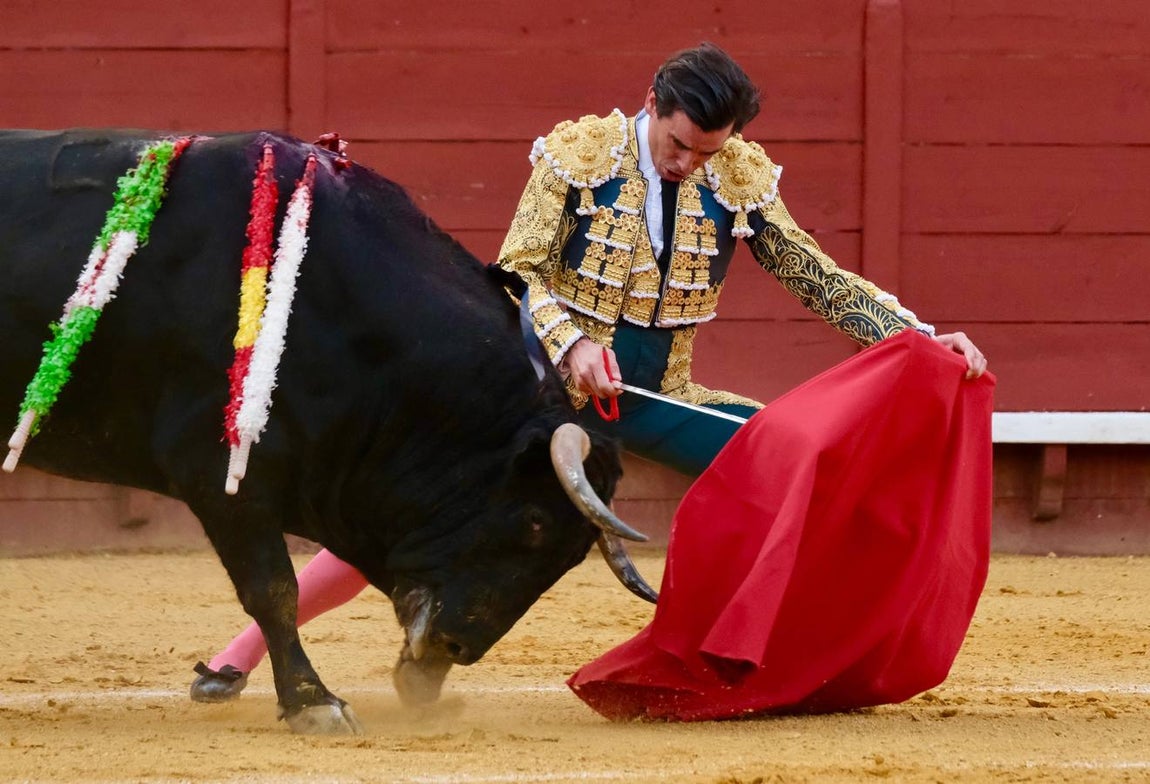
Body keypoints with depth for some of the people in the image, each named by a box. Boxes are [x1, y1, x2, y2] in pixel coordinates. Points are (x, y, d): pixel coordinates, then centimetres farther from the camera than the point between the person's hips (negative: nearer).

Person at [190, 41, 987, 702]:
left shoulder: (741, 178, -4)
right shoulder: (579, 154, -12)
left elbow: (821, 281, 1)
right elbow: (519, 274, -14)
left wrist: (924, 338, -9)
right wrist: (571, 345, -31)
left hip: (657, 399, 3)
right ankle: (243, 652, -3)